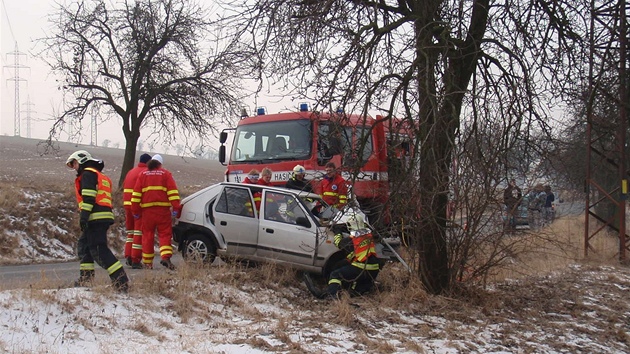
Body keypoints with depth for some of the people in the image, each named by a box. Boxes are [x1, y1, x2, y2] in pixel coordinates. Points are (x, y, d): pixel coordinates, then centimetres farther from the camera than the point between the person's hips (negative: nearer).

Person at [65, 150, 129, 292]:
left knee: (99, 250, -13)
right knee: (83, 245, 21)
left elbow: (88, 196, -15)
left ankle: (121, 281, -20)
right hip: (105, 216, 10)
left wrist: (83, 216, -21)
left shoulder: (87, 173, -1)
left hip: (96, 217, -10)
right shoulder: (100, 176, 28)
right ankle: (86, 279, 23)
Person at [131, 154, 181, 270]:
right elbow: (172, 191, -3)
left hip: (147, 210, 2)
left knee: (147, 235, 8)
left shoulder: (143, 174, 13)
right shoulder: (166, 173, 7)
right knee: (165, 234, 0)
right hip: (163, 209, -2)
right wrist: (176, 207, -5)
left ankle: (147, 262, 12)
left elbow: (136, 193, 8)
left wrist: (136, 210, 10)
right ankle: (166, 256, -19)